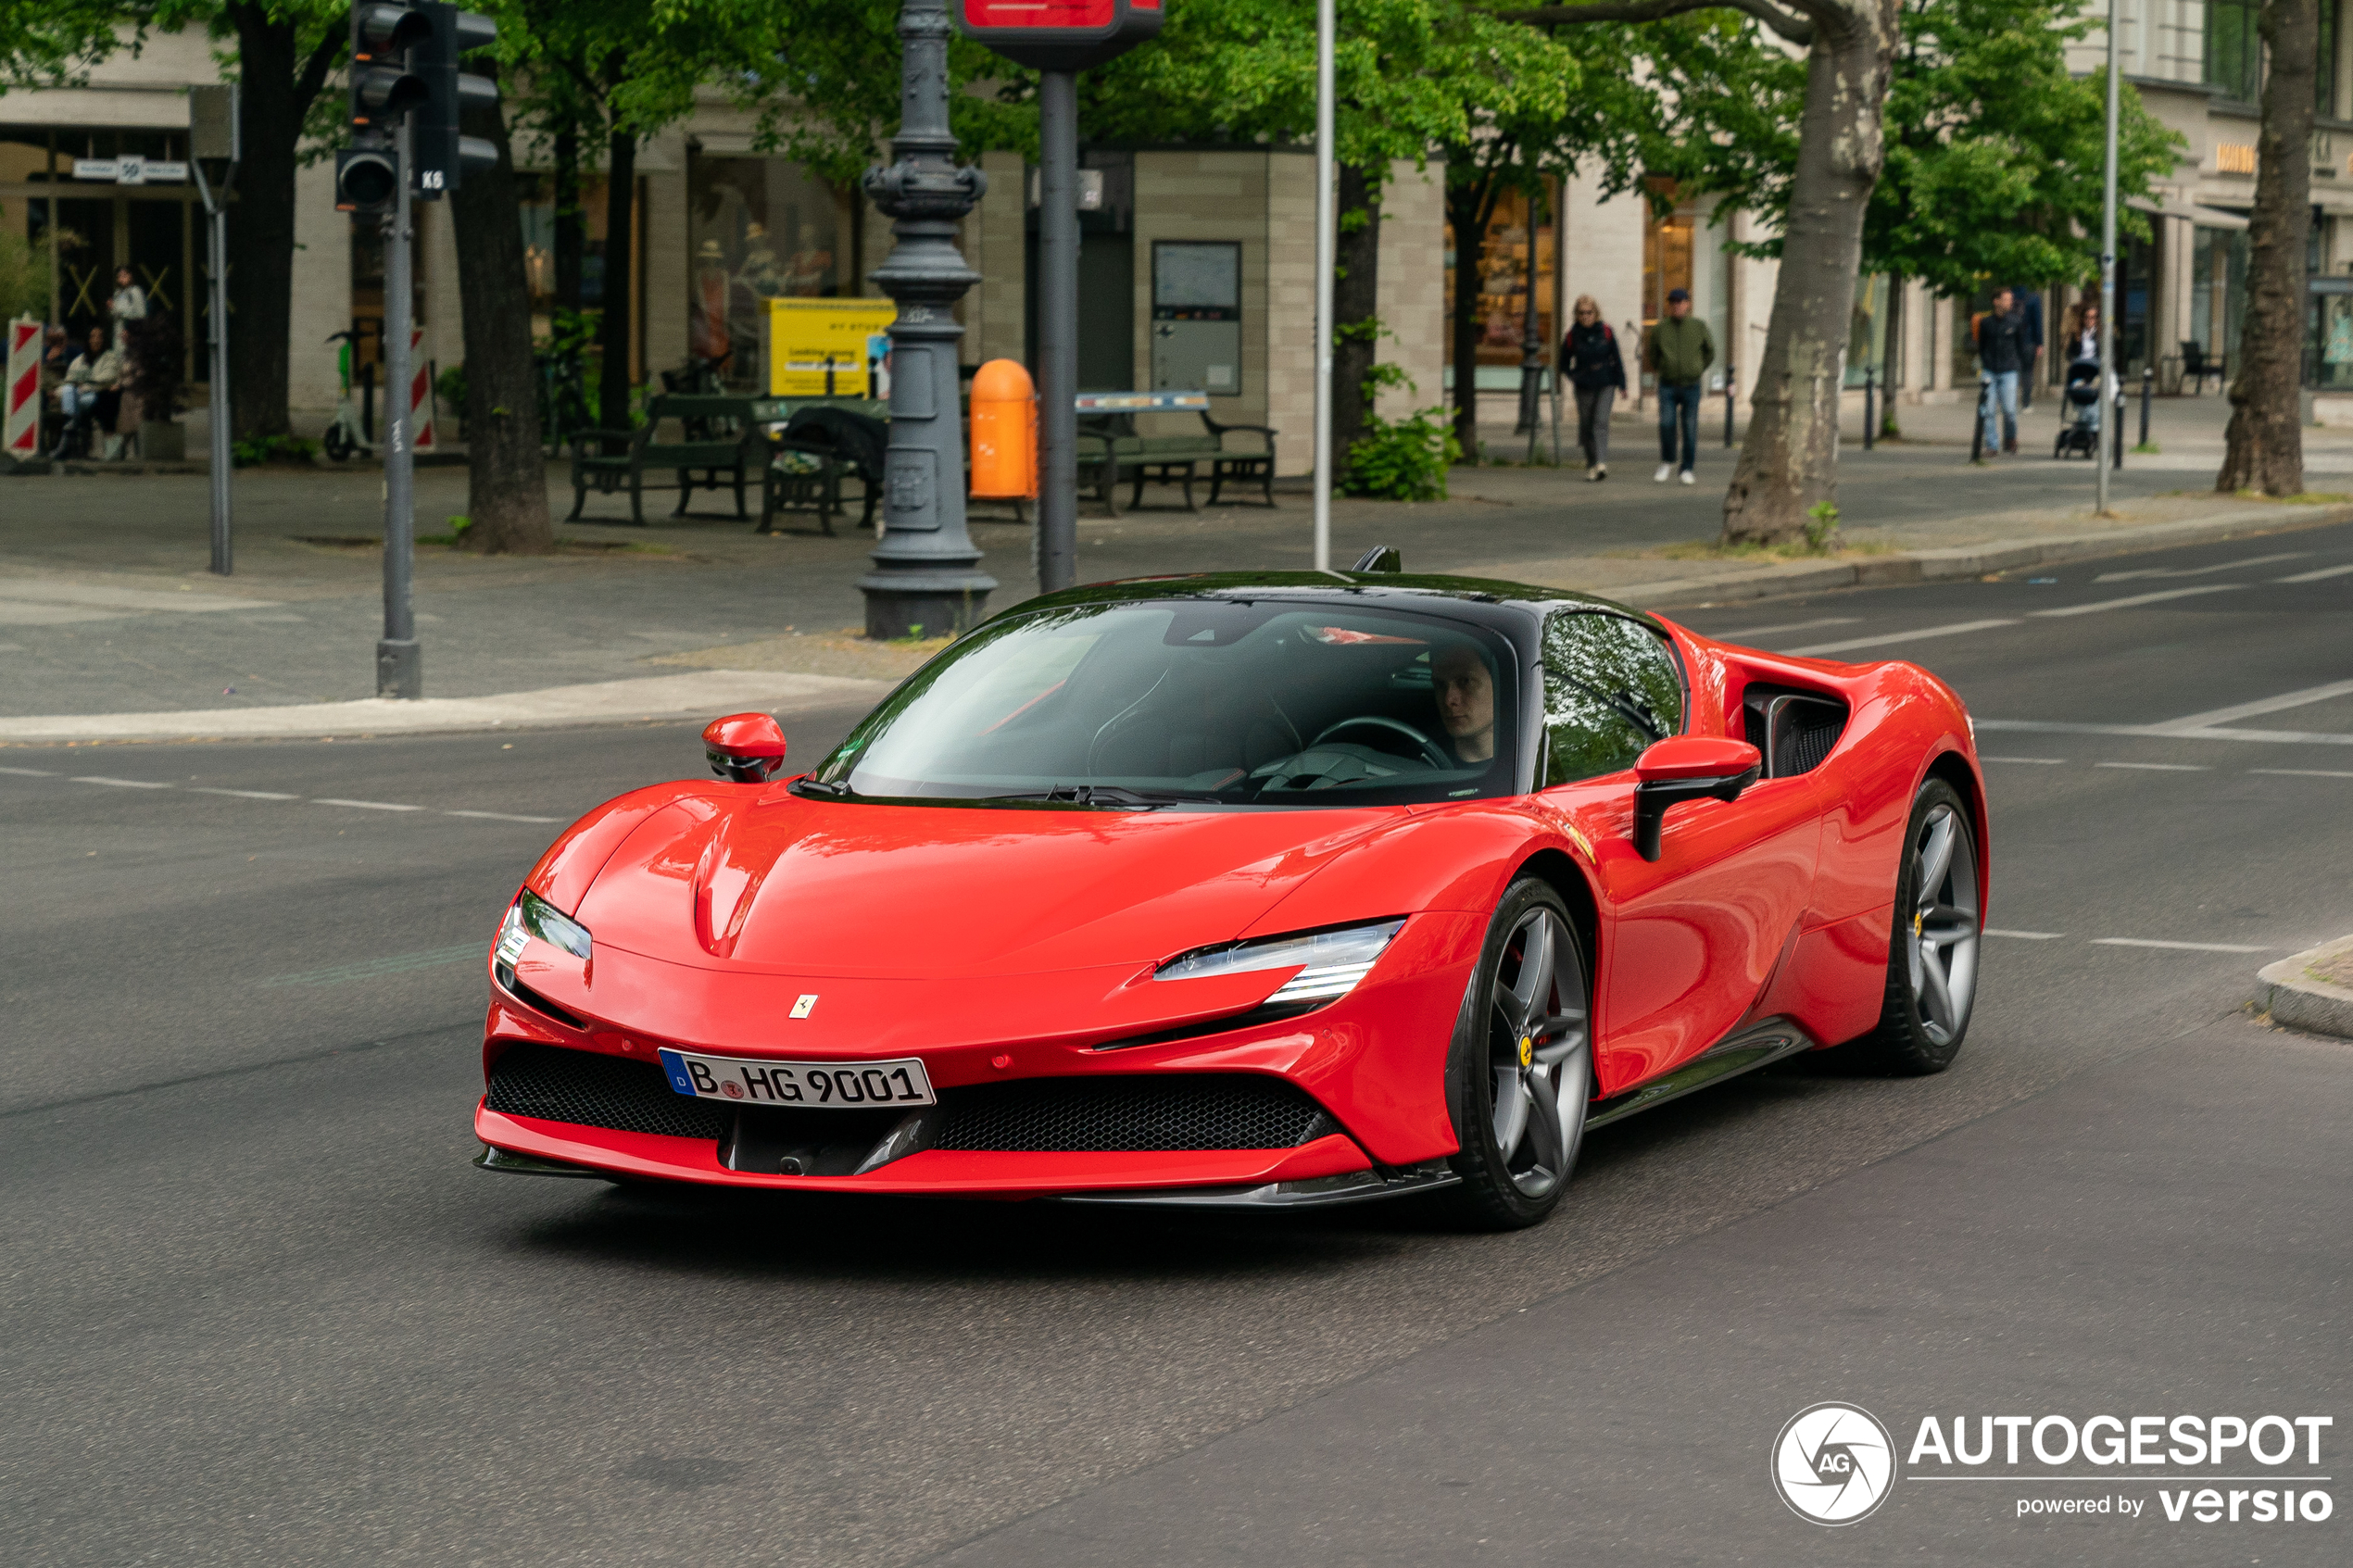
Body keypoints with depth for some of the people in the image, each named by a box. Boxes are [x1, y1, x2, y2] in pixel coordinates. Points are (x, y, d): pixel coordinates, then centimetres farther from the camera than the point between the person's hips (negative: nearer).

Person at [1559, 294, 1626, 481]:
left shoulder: (1605, 331, -3)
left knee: (1601, 422, -15)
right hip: (1584, 387, 2)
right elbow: (1564, 362, 11)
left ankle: (1602, 463, -24)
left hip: (1606, 384, -2)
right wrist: (1571, 375, -7)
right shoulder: (1573, 336, -2)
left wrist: (1621, 383, 4)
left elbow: (1617, 358, 4)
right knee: (1586, 425, 5)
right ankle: (1591, 464, 19)